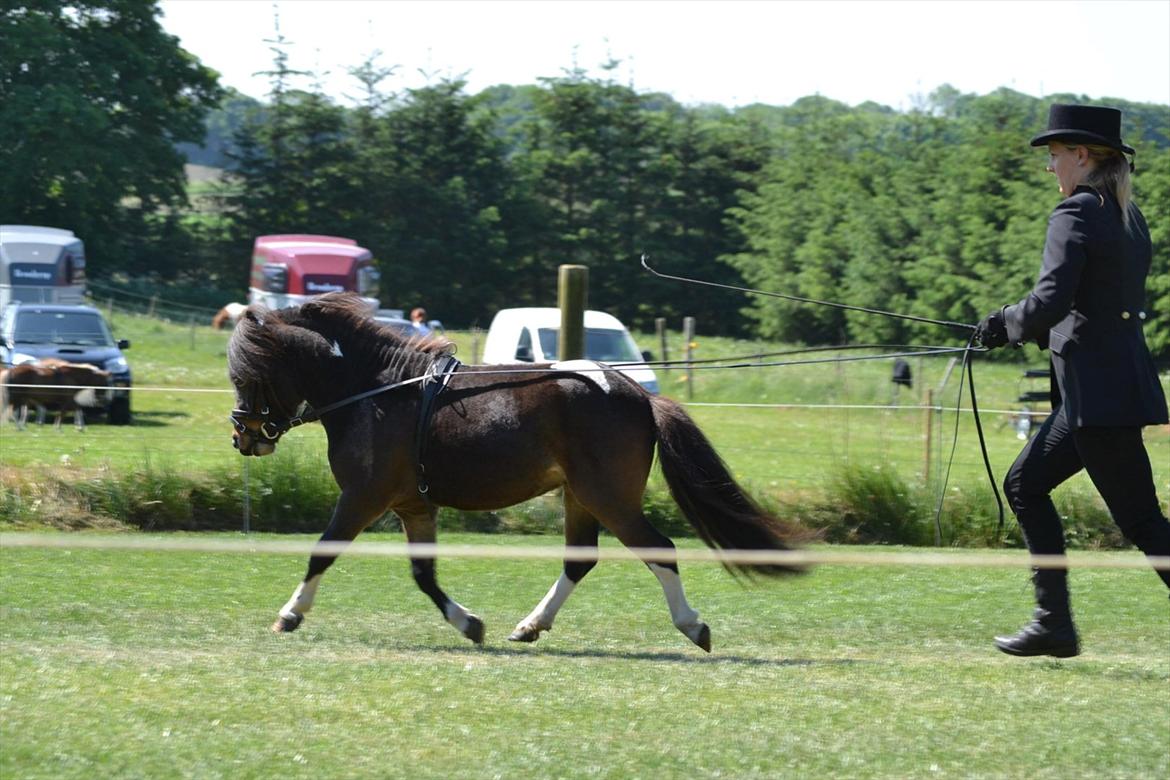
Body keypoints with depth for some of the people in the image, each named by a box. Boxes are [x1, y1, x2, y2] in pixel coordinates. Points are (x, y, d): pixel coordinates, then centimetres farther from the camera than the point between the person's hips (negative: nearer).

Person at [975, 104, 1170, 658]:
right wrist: (1032, 332, 17)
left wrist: (1005, 324, -4)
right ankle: (1054, 623, 16)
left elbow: (1050, 302, -23)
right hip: (1116, 383, 10)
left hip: (1100, 392, -10)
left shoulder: (1076, 214, -14)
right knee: (1025, 485, 17)